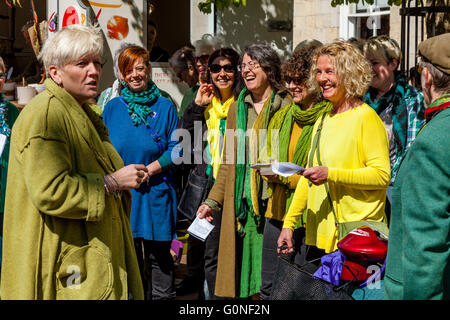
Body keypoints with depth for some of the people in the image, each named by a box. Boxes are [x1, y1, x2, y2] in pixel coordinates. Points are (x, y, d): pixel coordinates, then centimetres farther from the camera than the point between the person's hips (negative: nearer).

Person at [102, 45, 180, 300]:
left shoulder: (165, 106, 1)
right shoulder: (113, 107, 7)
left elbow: (176, 149, -2)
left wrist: (148, 170, -15)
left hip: (155, 192, -2)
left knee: (159, 256, 4)